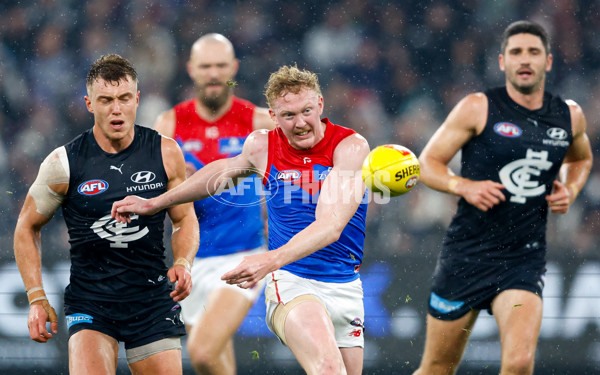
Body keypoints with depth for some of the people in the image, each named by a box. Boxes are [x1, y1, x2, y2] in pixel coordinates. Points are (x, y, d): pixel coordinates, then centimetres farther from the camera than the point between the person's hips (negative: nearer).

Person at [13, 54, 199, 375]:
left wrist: (183, 263, -9)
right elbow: (27, 227, 6)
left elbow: (185, 219, 11)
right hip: (89, 299, -2)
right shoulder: (63, 164, -7)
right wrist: (36, 298, -2)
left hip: (153, 300, 3)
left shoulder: (165, 153, -2)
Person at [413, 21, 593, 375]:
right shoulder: (478, 108, -4)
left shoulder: (570, 116, 6)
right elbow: (428, 163, 1)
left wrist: (570, 190, 7)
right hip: (468, 253, -1)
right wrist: (464, 186, -18)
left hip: (525, 259, 2)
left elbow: (581, 159, 28)